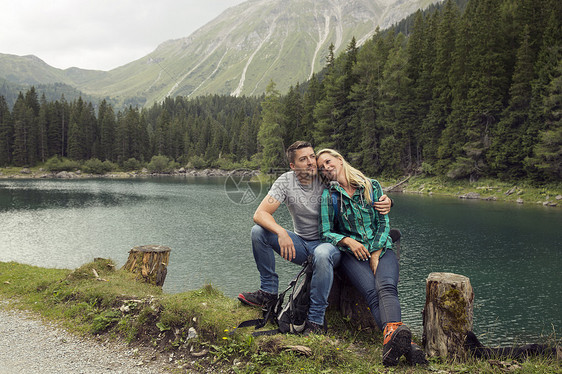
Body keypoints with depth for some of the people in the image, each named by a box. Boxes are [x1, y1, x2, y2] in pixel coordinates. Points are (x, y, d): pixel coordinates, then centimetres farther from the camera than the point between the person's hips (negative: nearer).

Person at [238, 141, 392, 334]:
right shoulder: (286, 181, -8)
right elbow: (260, 214, -15)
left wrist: (386, 201, -28)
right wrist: (281, 232, -35)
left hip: (330, 243, -3)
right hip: (300, 244, 3)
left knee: (322, 254, -39)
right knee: (258, 231, -15)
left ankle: (316, 320, -25)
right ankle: (269, 291, -3)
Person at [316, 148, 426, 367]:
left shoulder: (372, 186, 10)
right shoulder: (329, 196, 8)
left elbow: (383, 222, 7)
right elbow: (325, 233, 7)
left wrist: (376, 254, -6)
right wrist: (348, 241, -13)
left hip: (381, 249, 2)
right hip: (351, 253, -2)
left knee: (386, 287, -32)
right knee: (372, 292, -32)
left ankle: (391, 336, -58)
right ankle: (404, 343, -55)